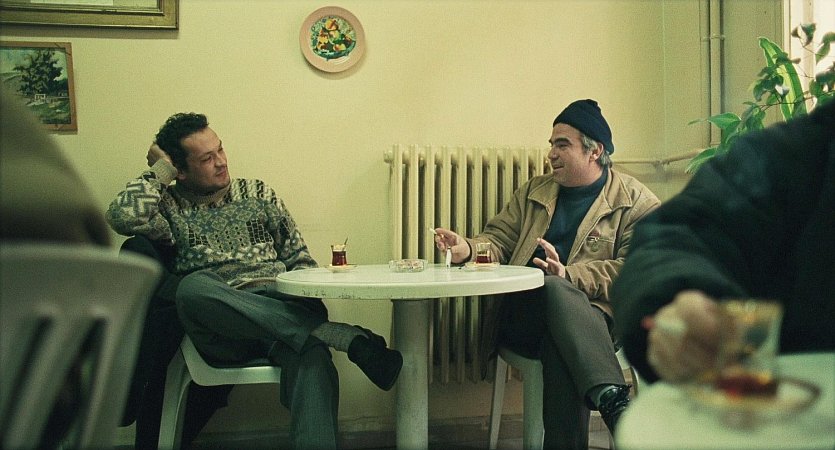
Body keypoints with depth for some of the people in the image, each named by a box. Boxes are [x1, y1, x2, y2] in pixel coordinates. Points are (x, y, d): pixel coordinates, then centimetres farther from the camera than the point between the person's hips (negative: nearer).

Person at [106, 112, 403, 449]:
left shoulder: (258, 194, 20)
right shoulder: (170, 207, 15)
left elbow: (300, 259, 18)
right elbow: (122, 217, -8)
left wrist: (310, 306, -1)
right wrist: (161, 170, 7)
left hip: (283, 308, 1)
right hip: (222, 330, -1)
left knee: (311, 355, -35)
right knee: (193, 286, -36)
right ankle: (348, 338, -36)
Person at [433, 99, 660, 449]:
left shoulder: (638, 202, 5)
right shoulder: (533, 191, 20)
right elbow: (499, 239, 15)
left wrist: (569, 275, -23)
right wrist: (469, 249, -9)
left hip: (588, 315, -2)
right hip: (521, 314, 3)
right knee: (555, 290, -34)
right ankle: (614, 402, -42)